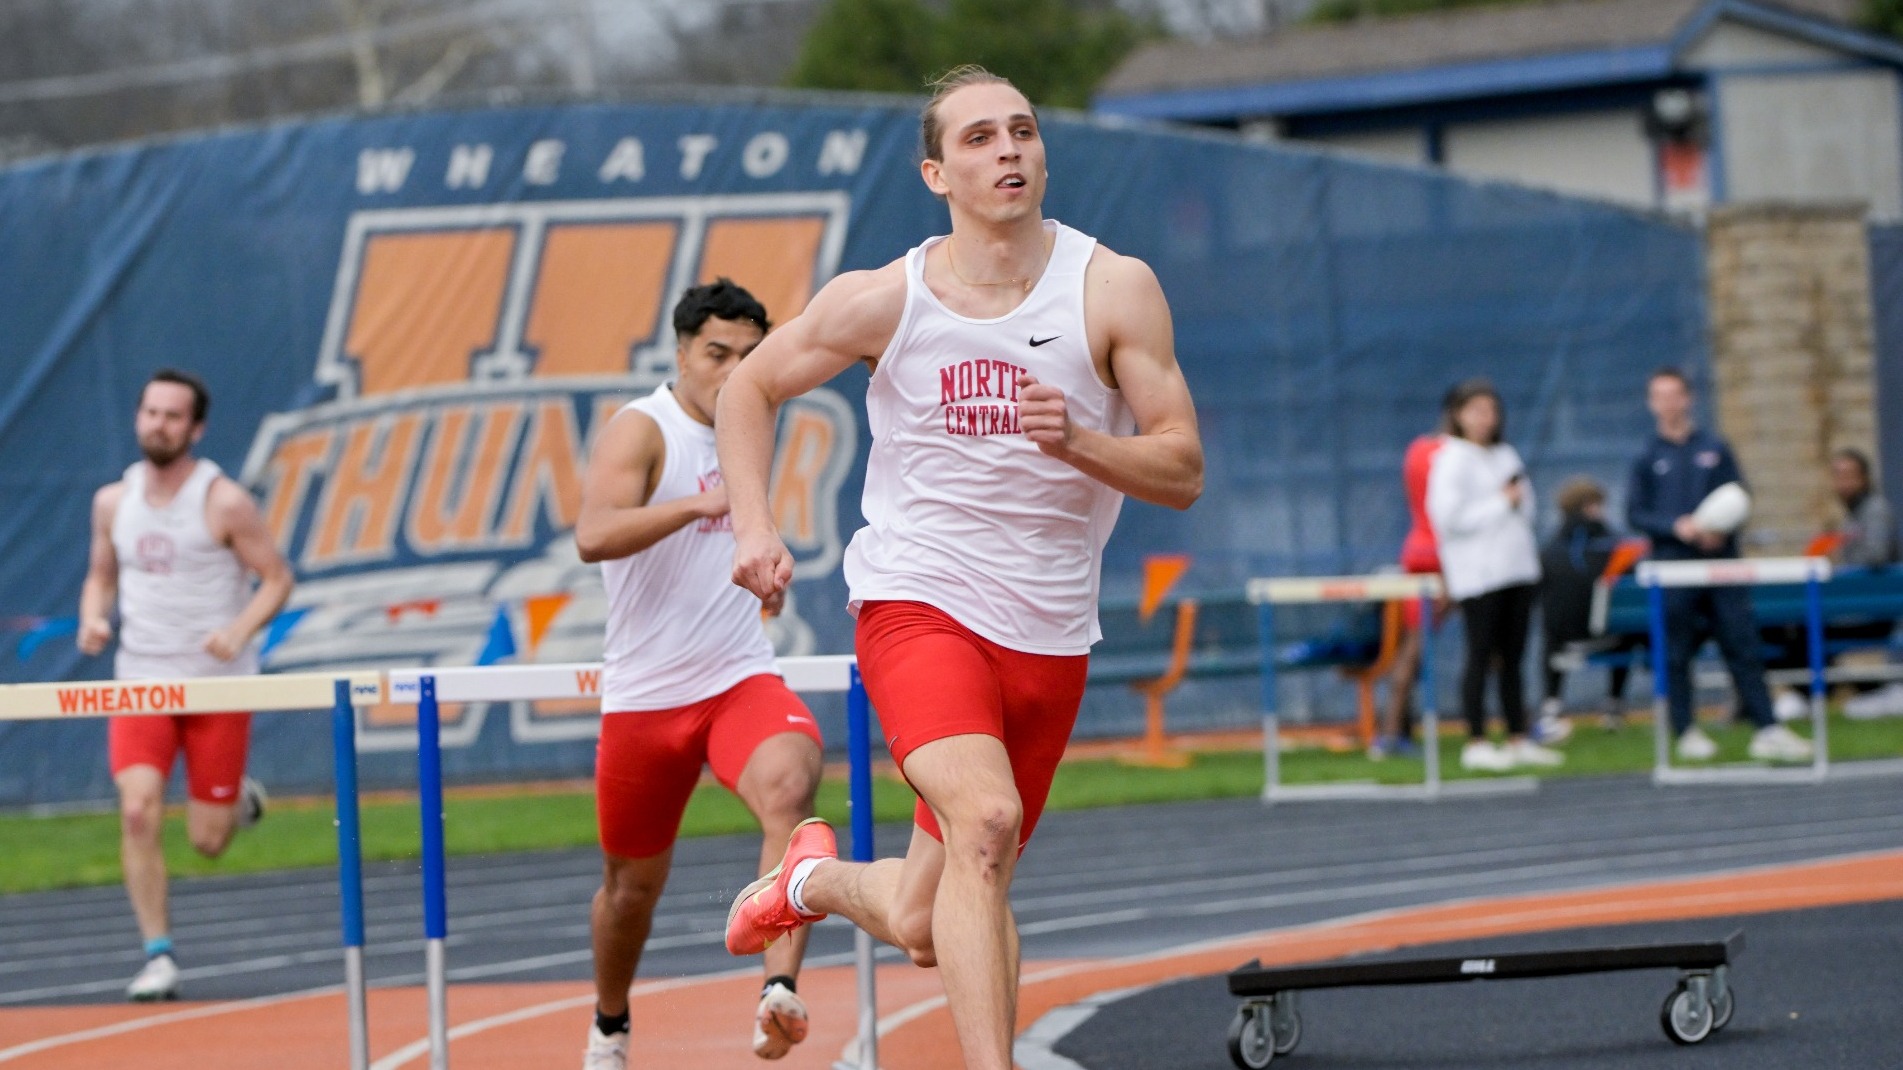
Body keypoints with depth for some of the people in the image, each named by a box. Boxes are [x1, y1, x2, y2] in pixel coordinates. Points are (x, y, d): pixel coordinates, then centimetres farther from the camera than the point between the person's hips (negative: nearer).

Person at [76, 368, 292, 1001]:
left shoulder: (225, 503, -9)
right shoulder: (112, 502, 4)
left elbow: (276, 580, -5)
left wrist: (240, 630, -23)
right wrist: (92, 620, -5)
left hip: (218, 686, -2)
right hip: (140, 681, 2)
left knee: (207, 842, 1)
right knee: (138, 812, -18)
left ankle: (238, 800, 38)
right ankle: (158, 956, -10)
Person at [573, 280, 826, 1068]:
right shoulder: (642, 429, -10)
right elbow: (592, 536, -30)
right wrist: (697, 504, -38)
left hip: (741, 678, 3)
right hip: (645, 696, -3)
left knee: (788, 788, -30)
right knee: (634, 880, 12)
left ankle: (779, 990, -41)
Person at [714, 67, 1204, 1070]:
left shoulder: (1113, 290, -5)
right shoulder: (882, 300, -4)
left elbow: (1183, 470, -7)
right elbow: (749, 387, 12)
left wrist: (1074, 442, -25)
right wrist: (753, 526, -2)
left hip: (1049, 638, 3)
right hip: (915, 604, -2)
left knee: (929, 927, 10)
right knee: (985, 819, -32)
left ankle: (817, 879, 44)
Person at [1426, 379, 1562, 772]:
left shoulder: (1506, 456, 17)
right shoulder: (1452, 460, -6)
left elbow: (1525, 508, 25)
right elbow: (1449, 517, -15)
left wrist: (1520, 500, 1)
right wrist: (1501, 505, -10)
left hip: (1516, 566, 7)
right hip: (1477, 573, -7)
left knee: (1512, 657, 9)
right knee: (1481, 655, -7)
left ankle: (1518, 740, 13)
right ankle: (1475, 743, -3)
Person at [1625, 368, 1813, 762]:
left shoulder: (1715, 449, 10)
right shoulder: (1648, 457, 5)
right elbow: (1636, 514, 2)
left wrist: (1721, 530, -12)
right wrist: (1676, 527, -15)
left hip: (1721, 560, 1)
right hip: (1673, 564, -1)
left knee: (1743, 645, -3)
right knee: (1676, 654, 1)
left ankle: (1767, 730, -5)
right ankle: (1686, 732, 10)